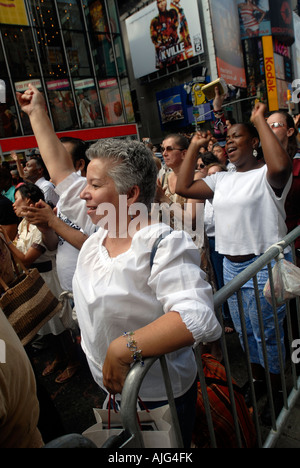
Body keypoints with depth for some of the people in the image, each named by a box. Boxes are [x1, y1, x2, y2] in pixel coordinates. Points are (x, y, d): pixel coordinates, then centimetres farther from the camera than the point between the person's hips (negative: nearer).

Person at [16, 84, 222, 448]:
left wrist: (124, 348, -38)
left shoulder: (164, 244, -28)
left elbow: (199, 317, -38)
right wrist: (36, 113, 12)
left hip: (155, 397, -7)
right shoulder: (101, 226, -5)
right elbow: (61, 171, 5)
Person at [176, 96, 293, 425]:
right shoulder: (222, 179, 11)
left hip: (262, 265, -7)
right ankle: (258, 379, 44)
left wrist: (260, 120, -22)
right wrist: (194, 146, 8)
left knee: (267, 335, 8)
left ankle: (277, 392, 31)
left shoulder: (265, 175, -10)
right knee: (245, 332, 21)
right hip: (230, 266, 7)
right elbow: (183, 187, 6)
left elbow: (281, 165, -35)